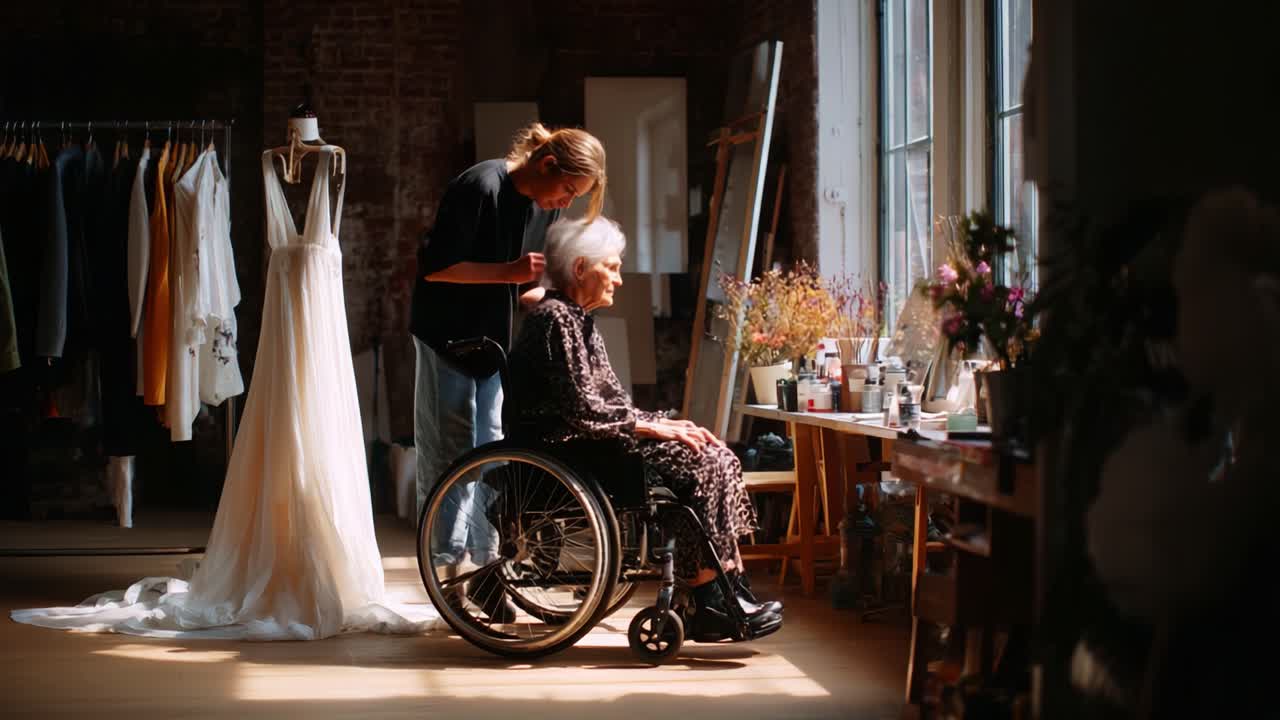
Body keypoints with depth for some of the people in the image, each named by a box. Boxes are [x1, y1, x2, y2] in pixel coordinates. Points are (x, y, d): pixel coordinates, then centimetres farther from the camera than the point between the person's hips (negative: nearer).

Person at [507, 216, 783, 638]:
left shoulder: (579, 321, 21)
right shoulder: (555, 319, -12)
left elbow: (612, 400, 18)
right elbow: (584, 409, -19)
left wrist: (666, 424, 3)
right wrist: (655, 428, -14)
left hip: (589, 441, 10)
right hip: (567, 446, -10)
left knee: (718, 458, -3)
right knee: (700, 464, -20)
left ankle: (734, 592, -10)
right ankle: (710, 602, -18)